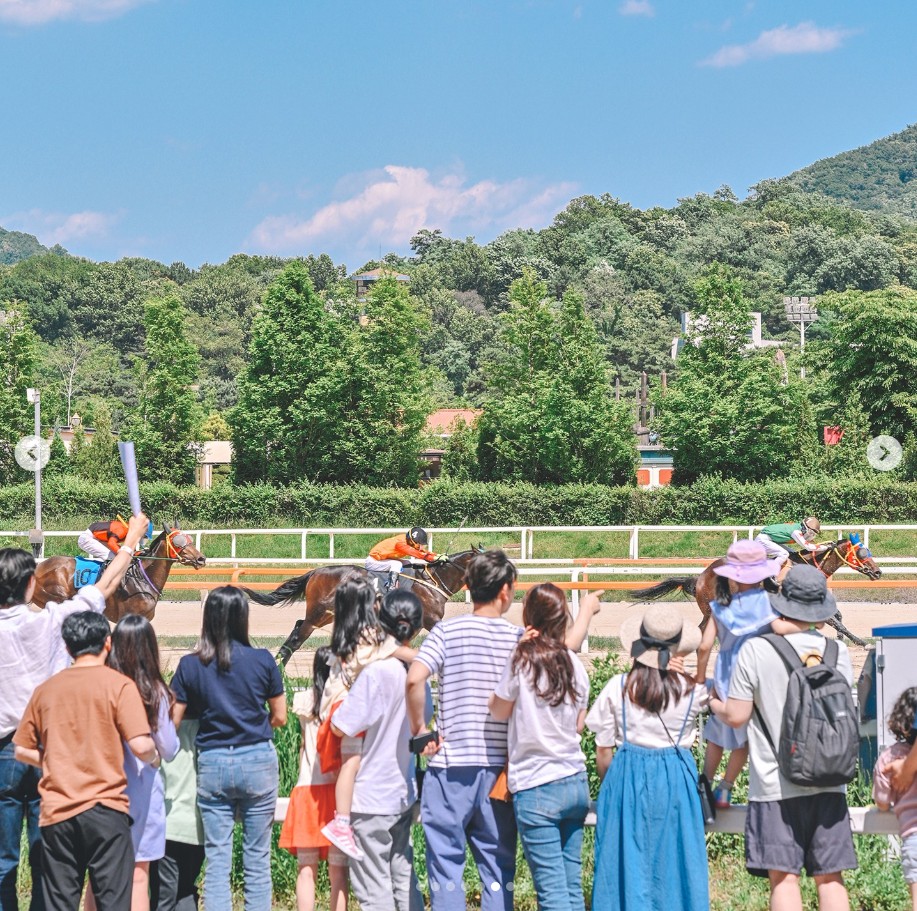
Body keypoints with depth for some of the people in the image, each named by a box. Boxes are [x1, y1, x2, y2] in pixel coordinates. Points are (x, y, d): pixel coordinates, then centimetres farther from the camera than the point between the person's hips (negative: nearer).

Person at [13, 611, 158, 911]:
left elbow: (23, 750, 12)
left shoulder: (46, 689, 9)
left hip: (56, 812, 3)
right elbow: (141, 746, -13)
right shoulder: (118, 684, -4)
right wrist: (153, 756, 8)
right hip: (105, 809, -3)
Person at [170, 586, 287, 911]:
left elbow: (172, 722, -1)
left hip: (212, 765, 1)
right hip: (258, 761, 0)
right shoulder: (263, 660, -6)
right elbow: (279, 717, 2)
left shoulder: (190, 665, -4)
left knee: (217, 861, 4)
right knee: (257, 859, 7)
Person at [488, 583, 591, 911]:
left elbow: (498, 711, 3)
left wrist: (519, 651, -1)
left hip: (536, 788, -6)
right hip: (575, 783, 6)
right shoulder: (575, 665, 5)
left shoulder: (524, 660, -10)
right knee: (573, 884, 10)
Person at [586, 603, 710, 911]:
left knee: (627, 866, 6)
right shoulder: (692, 691, -7)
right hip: (676, 781, 0)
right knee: (673, 864, 8)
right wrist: (678, 673, 8)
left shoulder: (617, 687, -6)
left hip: (627, 778, 0)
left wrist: (610, 786, 15)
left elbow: (603, 751, 0)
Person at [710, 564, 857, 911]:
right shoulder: (836, 650, 1)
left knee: (783, 876, -1)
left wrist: (714, 703, 15)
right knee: (830, 877, 7)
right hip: (828, 783, 3)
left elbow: (737, 716, -7)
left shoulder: (755, 649, -9)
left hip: (776, 786, -3)